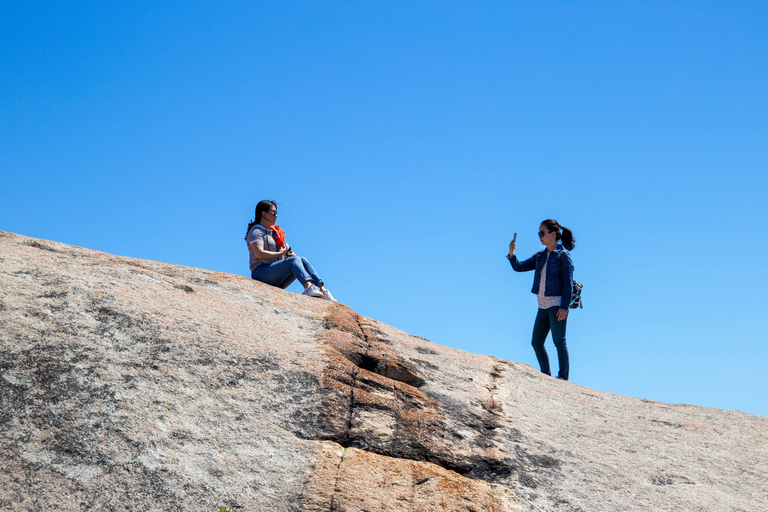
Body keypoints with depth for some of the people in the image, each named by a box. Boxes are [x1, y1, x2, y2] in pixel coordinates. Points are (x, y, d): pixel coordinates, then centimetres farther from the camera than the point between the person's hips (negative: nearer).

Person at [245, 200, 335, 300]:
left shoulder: (275, 233, 27)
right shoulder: (256, 231, 0)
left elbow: (287, 250, 22)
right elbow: (259, 254, -17)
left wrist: (290, 253, -2)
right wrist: (280, 253, -8)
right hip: (260, 273, -7)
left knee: (302, 259, -16)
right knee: (293, 260, -27)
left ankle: (322, 289, -33)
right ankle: (308, 287, -52)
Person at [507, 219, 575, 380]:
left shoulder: (563, 256, -5)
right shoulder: (540, 257, 14)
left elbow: (568, 283, -10)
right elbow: (519, 267, 15)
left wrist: (564, 307, -16)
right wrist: (511, 254, -3)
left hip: (557, 304, -7)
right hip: (543, 306, 8)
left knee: (559, 342, -5)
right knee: (536, 343, 8)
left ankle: (563, 377, 0)